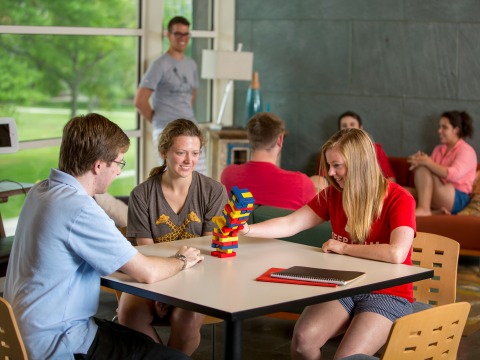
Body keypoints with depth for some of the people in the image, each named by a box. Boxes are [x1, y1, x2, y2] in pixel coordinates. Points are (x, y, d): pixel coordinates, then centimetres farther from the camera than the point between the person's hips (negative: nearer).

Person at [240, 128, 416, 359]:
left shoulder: (399, 199, -13)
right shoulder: (333, 194, 5)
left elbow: (396, 254, -28)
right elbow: (290, 224, 3)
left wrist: (343, 247, -16)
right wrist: (247, 230, -13)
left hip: (387, 294, -4)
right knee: (302, 339, -24)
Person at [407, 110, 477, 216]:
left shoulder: (466, 151, -5)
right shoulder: (438, 149, 19)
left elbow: (453, 175, -22)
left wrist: (428, 163, -22)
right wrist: (419, 161, -14)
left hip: (457, 199, -7)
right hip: (437, 197, 7)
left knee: (423, 168, -24)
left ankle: (423, 209, -33)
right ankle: (435, 211, -29)